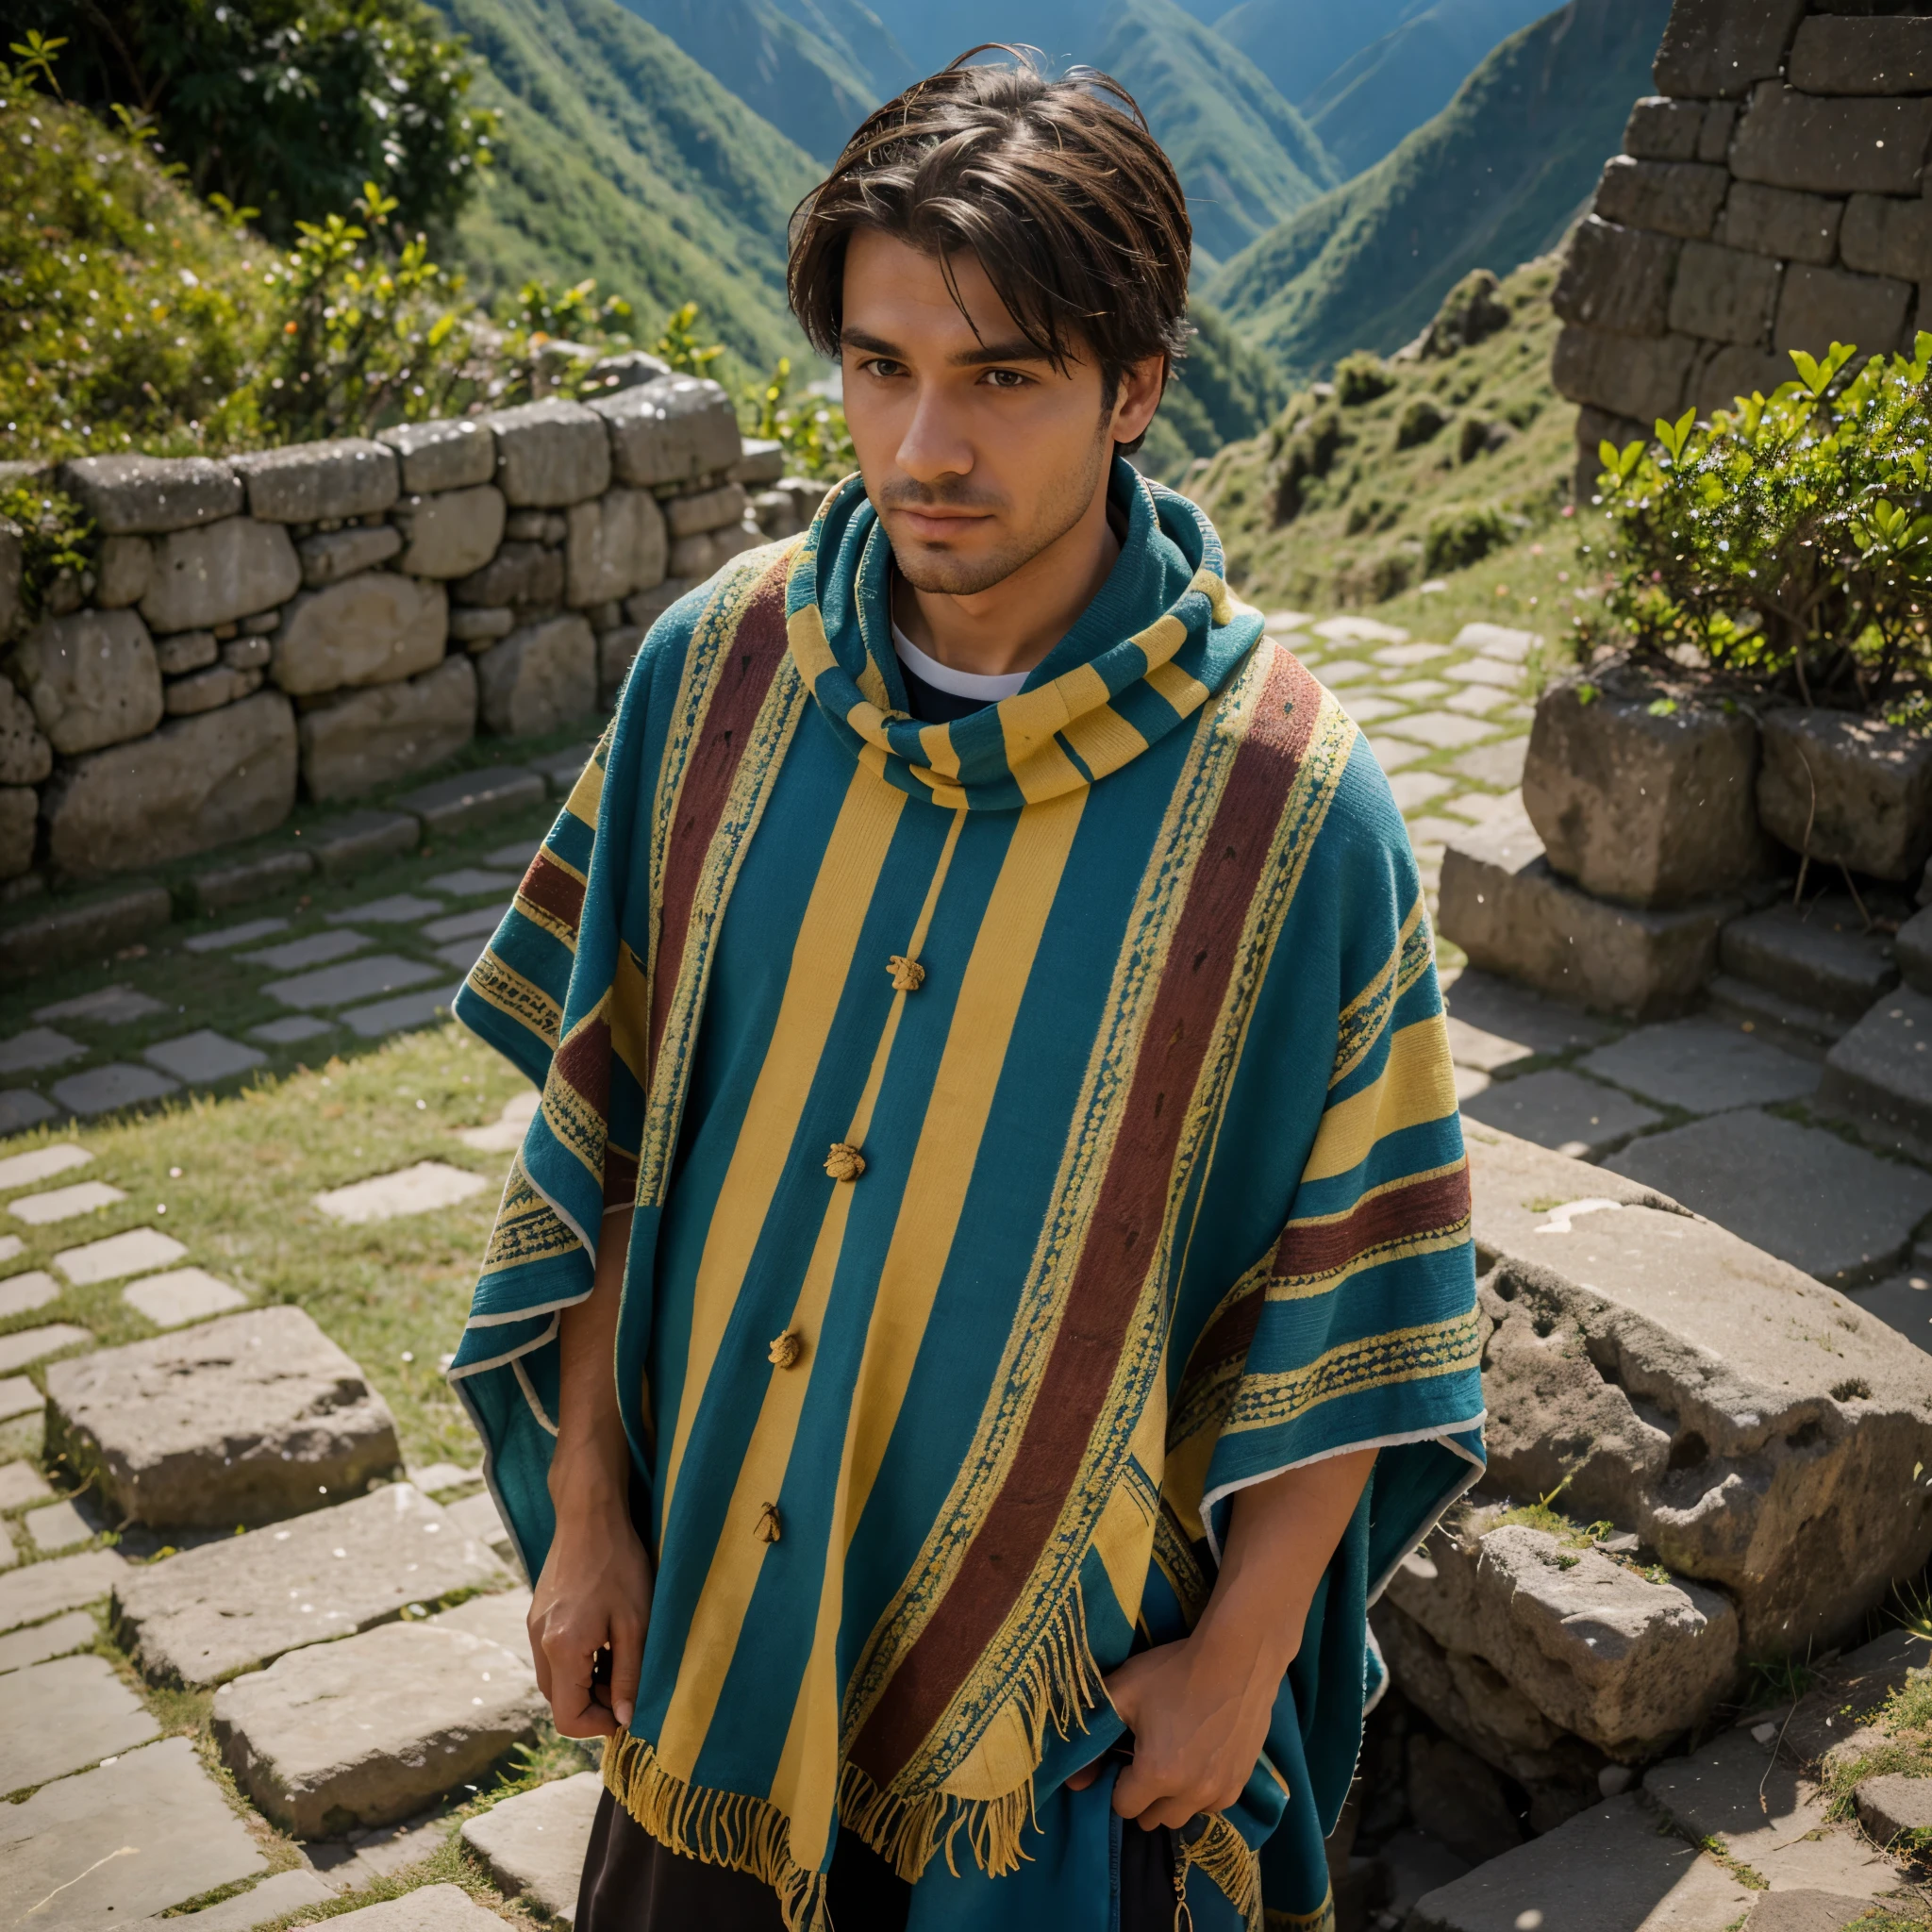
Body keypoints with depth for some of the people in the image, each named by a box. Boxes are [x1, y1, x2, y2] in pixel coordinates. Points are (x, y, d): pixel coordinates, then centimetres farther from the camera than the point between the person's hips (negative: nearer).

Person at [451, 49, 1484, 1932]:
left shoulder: (1290, 802, -20)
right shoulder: (716, 669, -10)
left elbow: (1351, 1294, -10)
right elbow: (607, 1118, -2)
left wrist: (1243, 1653, -6)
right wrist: (583, 1508, 1)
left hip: (1069, 1643, -3)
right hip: (715, 1590, 3)